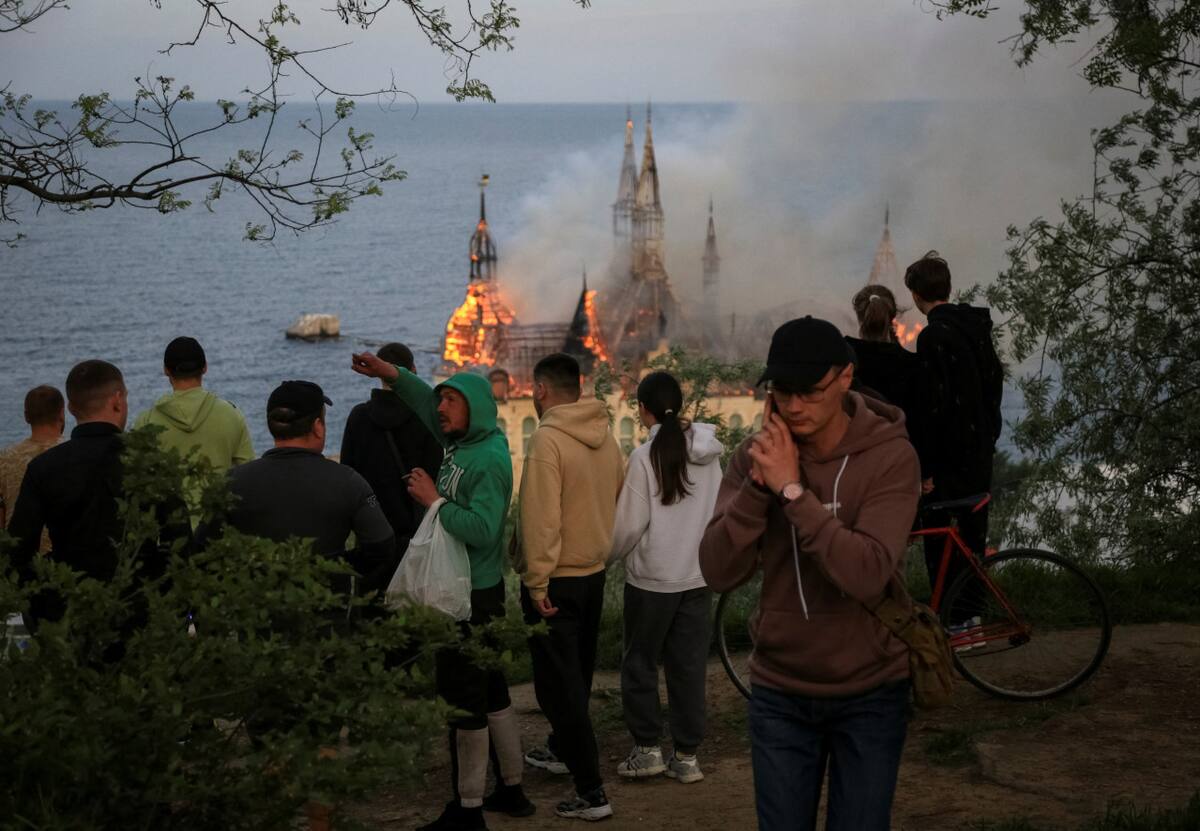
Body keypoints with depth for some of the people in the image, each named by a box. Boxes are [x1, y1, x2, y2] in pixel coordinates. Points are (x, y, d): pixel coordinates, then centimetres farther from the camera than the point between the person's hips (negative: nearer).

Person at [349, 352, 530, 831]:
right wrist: (392, 374, 17)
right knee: (490, 692, 18)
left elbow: (480, 530, -29)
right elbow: (430, 407, 25)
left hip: (470, 599, -10)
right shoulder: (462, 442, 7)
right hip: (472, 592, 10)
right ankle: (511, 789, 30)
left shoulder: (489, 460, -19)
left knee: (463, 700, -4)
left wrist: (435, 500, -23)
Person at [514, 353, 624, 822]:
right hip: (594, 572, 8)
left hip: (556, 581, -8)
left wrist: (537, 583, -19)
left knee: (559, 684, -4)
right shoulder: (604, 435, 3)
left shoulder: (547, 439, -20)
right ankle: (563, 750, 44)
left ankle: (590, 792, -6)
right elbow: (618, 500, 9)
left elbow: (541, 518, -23)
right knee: (577, 674, 24)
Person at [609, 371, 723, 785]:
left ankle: (647, 749, 11)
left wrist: (611, 553, 7)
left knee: (640, 662, 11)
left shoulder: (645, 456, -14)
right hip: (699, 575, 5)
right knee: (689, 665, 10)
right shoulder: (709, 452, 0)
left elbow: (630, 523, -11)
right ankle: (687, 756, 14)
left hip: (652, 579, -4)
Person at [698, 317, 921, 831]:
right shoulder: (757, 455, -5)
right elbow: (719, 573, -13)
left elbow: (866, 577, -28)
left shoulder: (890, 457, -15)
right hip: (779, 694, 3)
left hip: (868, 695, -2)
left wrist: (792, 489, -27)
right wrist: (758, 485, -23)